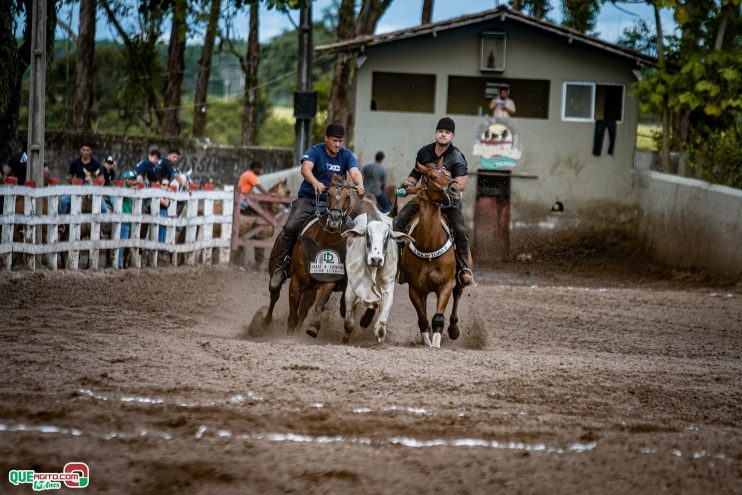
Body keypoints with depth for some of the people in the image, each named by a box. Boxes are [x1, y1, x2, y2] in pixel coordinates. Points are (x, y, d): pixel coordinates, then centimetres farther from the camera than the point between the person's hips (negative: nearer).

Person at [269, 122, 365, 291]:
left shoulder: (346, 155, 5)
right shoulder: (315, 151, -5)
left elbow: (355, 172, -14)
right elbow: (305, 168, -25)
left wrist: (360, 185, -38)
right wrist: (315, 182, -47)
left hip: (333, 201, 3)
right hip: (308, 199, -3)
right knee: (291, 226, -26)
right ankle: (282, 266, -13)